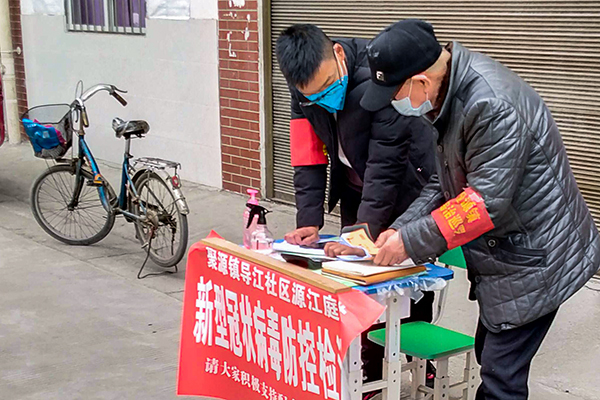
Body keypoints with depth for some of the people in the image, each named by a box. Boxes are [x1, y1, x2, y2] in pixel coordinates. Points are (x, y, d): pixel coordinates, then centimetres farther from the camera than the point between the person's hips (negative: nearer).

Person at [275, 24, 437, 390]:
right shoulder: (306, 85, -15)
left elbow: (386, 165, -32)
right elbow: (308, 157, -11)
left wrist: (364, 231, -35)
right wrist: (309, 221, -18)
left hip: (407, 185, -5)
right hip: (355, 188, 5)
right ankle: (369, 373, 16)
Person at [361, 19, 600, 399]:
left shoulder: (492, 105, -29)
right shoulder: (448, 94, 2)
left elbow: (485, 201, -29)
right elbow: (443, 181, 8)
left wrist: (411, 242, -22)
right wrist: (401, 229, -4)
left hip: (533, 258, -10)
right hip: (503, 252, 10)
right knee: (490, 355, 20)